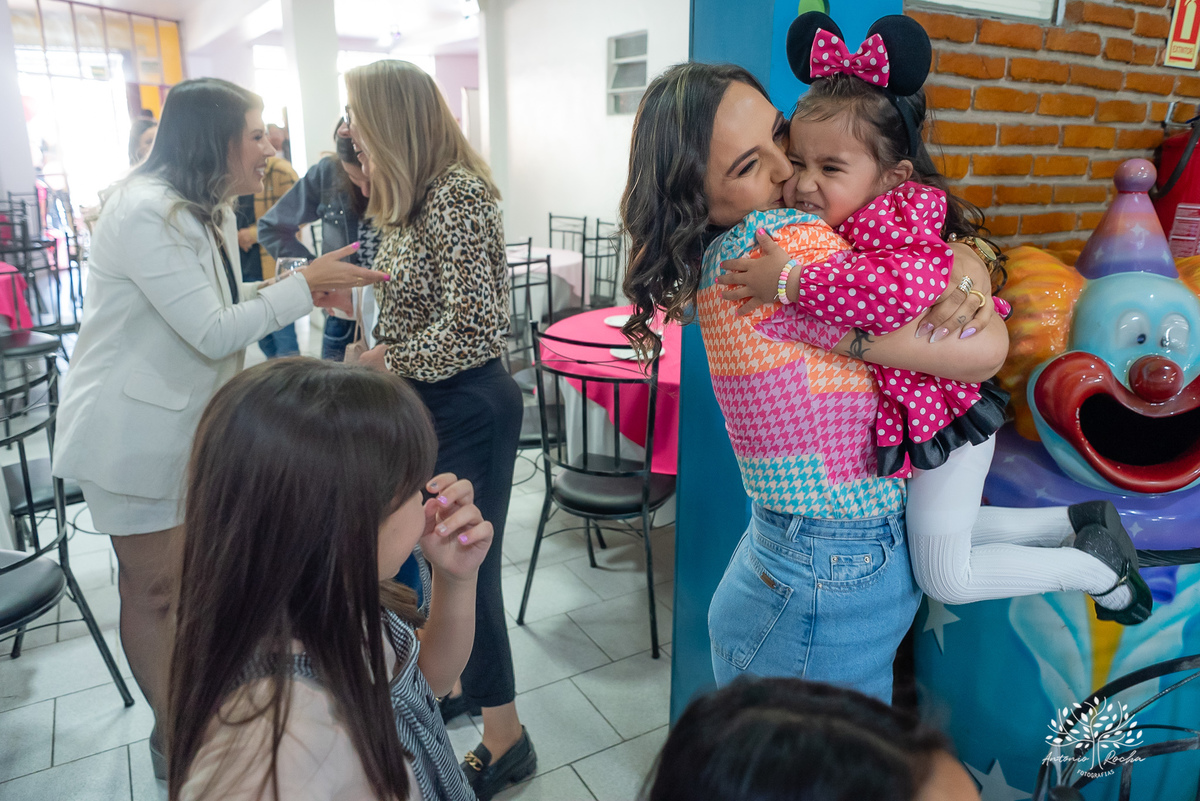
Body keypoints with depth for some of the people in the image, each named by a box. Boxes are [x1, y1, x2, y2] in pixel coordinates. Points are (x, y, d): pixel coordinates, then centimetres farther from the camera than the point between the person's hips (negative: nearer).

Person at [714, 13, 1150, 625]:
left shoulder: (891, 222, -30)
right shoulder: (830, 227, -3)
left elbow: (907, 284, -52)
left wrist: (789, 281, -47)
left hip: (943, 425, -9)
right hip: (913, 419, 9)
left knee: (945, 578, 6)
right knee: (943, 531, 28)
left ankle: (1097, 568, 24)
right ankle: (1077, 522, 39)